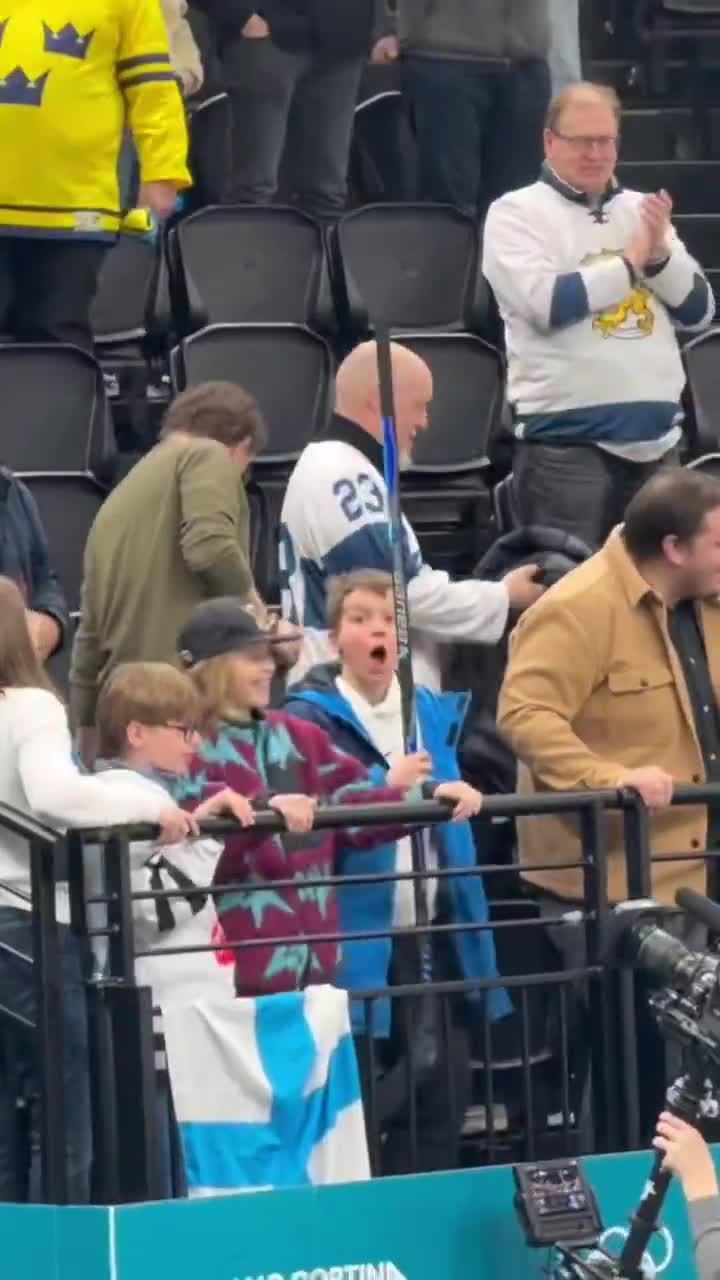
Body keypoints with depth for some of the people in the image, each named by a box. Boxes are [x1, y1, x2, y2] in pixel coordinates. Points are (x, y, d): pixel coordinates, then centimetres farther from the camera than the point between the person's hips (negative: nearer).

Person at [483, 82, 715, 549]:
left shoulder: (643, 210, 15)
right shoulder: (517, 212, -1)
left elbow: (699, 311, 11)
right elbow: (547, 304, -17)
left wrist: (661, 253, -8)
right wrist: (631, 261, -5)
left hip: (656, 437, 6)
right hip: (568, 439, -6)